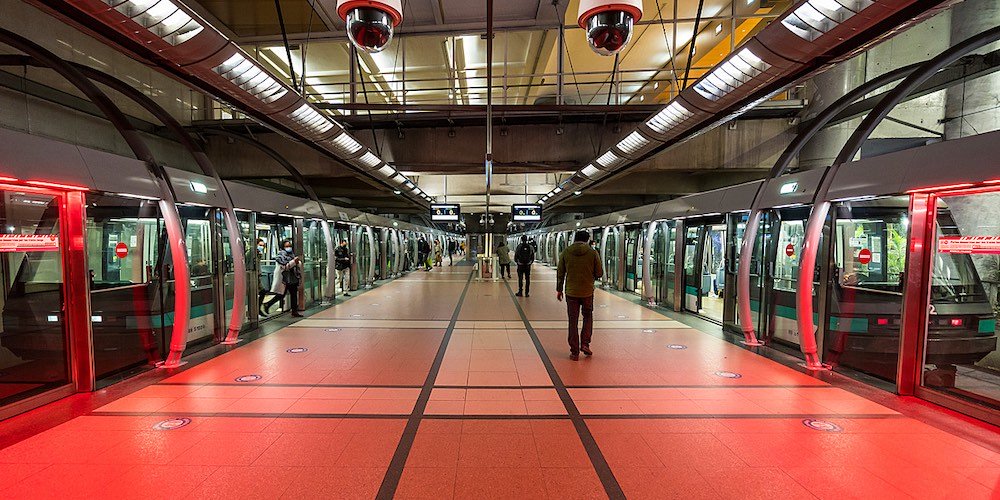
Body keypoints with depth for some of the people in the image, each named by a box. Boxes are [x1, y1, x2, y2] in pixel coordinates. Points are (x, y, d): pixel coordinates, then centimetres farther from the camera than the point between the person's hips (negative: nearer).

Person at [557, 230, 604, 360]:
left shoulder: (566, 252, -2)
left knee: (573, 322, 8)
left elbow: (560, 273, 1)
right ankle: (585, 344, 13)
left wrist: (559, 290, 10)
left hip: (571, 292, 0)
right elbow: (599, 273, -2)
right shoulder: (592, 252, -5)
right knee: (588, 317, 22)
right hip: (587, 291, 0)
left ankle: (574, 352, 12)